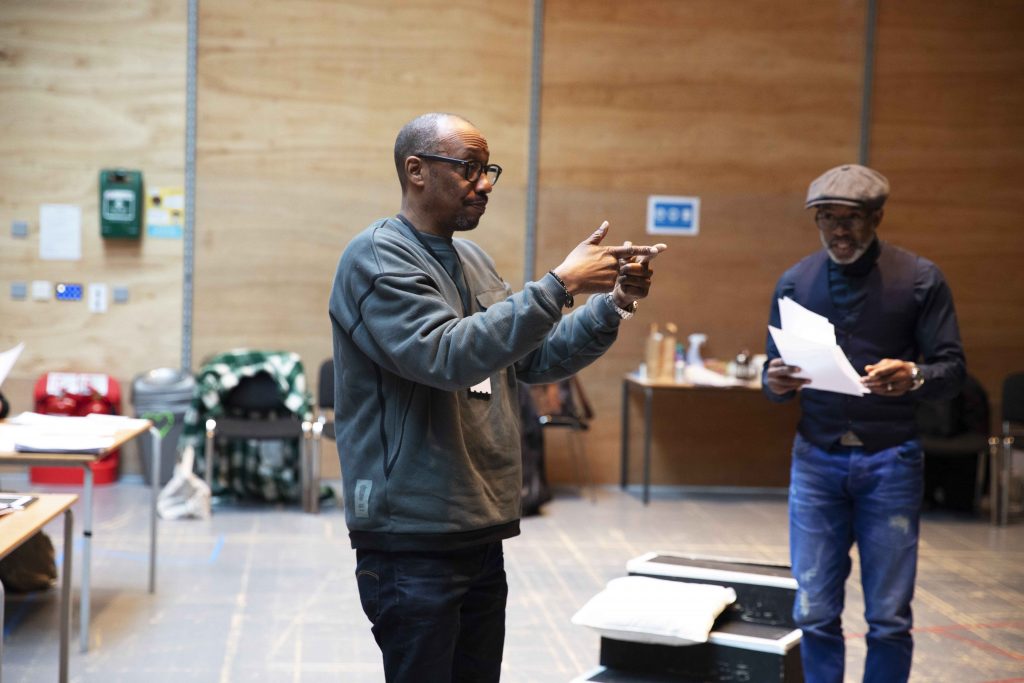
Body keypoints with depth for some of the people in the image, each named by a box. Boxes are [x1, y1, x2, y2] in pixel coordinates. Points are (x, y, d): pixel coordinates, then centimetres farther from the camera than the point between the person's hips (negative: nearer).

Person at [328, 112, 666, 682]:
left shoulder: (473, 261, 13)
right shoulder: (377, 258, -12)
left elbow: (535, 360, 14)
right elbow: (448, 356, -26)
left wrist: (613, 304, -1)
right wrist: (560, 285, -26)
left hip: (481, 535, 8)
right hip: (413, 544, -8)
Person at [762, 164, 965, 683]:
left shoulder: (920, 279, -2)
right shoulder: (795, 282, 4)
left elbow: (952, 369, -4)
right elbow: (773, 373, 8)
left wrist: (914, 377, -26)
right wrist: (777, 382, -16)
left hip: (891, 462, -2)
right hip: (817, 459, 2)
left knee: (889, 619, 3)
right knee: (815, 614, 3)